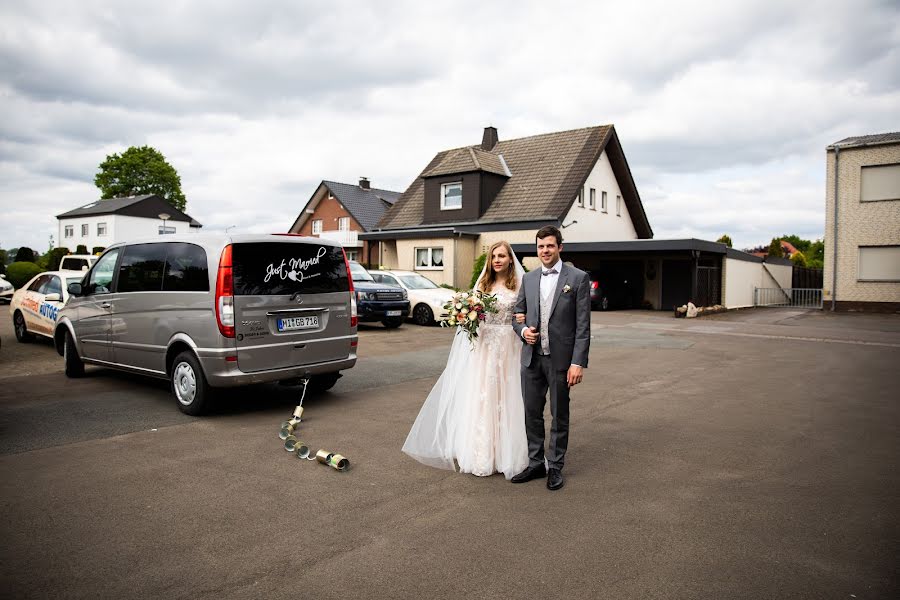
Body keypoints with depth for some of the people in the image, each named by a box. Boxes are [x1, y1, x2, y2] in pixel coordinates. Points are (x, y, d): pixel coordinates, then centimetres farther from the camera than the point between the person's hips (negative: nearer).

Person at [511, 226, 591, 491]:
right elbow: (517, 315, 16)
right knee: (532, 413, 11)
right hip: (531, 358, 4)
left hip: (561, 359, -4)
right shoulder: (528, 279, 8)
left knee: (560, 416, 9)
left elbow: (583, 325, -8)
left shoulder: (578, 278, -5)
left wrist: (578, 362, -14)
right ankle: (535, 463, 26)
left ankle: (555, 467, 23)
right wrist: (523, 330, -7)